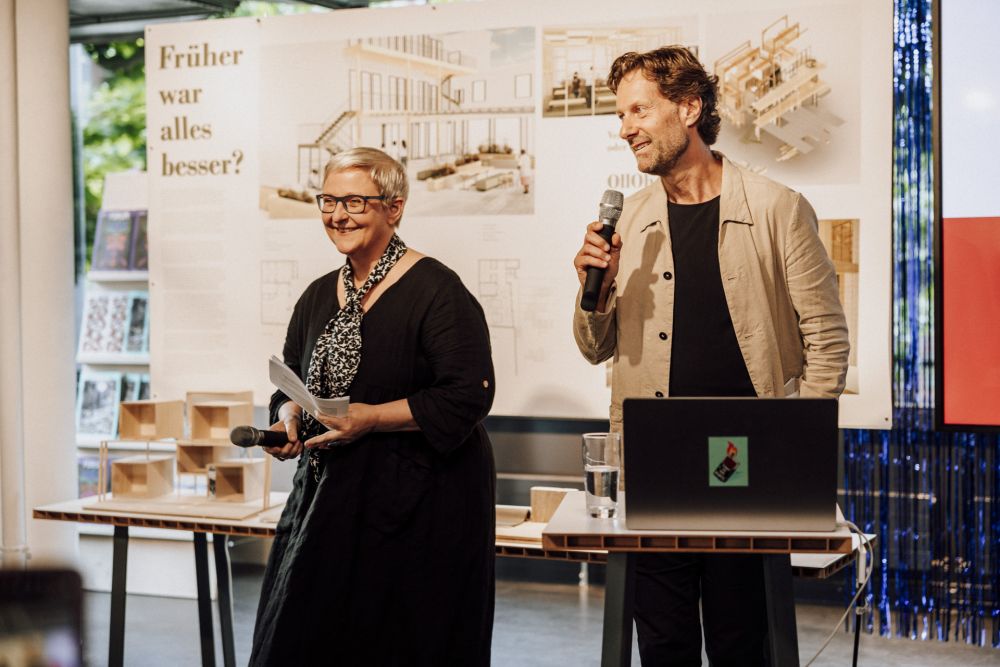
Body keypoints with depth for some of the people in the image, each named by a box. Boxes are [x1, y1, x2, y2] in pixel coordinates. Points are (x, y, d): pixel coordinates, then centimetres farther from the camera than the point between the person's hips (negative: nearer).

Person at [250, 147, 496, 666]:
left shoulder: (435, 290, -11)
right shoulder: (318, 297, 11)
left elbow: (468, 396, -18)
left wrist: (371, 418, -21)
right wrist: (288, 417, -2)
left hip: (420, 503, -6)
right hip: (328, 494, 7)